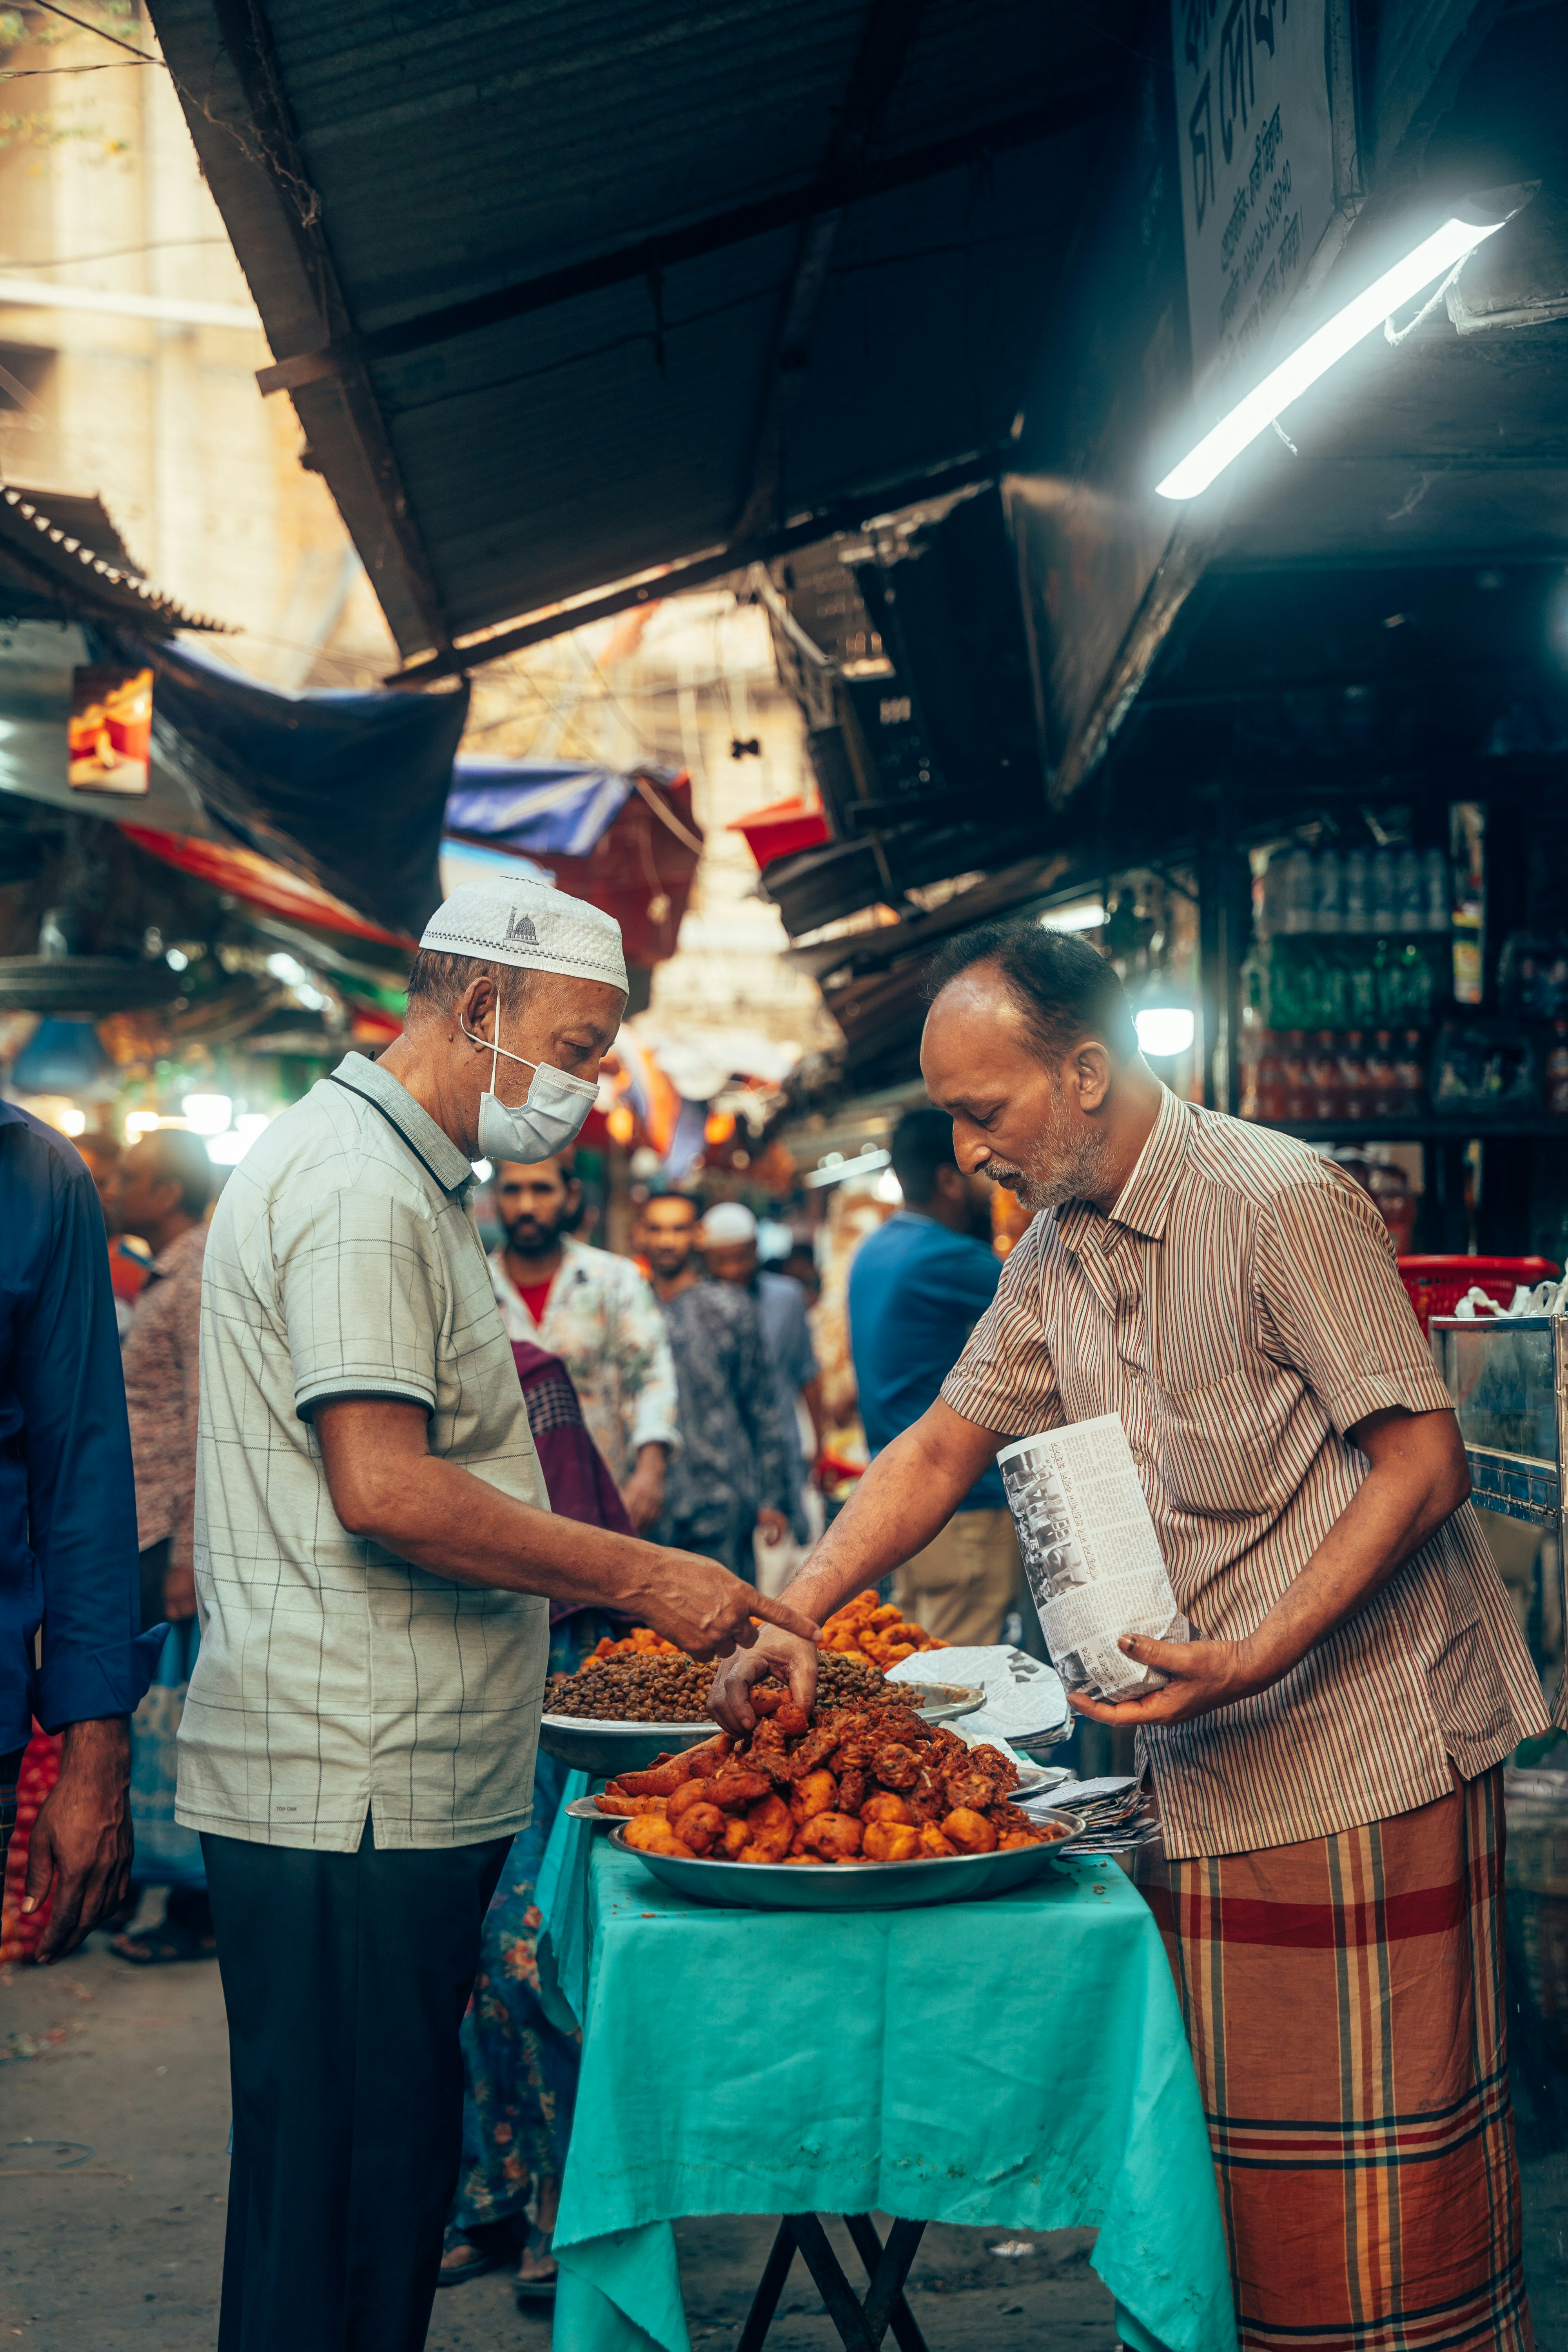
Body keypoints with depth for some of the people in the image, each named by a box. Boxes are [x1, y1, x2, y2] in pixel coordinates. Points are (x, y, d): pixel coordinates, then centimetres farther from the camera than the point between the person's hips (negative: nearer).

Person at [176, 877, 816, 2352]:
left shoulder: (401, 1179, 20)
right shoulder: (357, 1187, -14)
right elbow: (386, 1490, -23)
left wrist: (619, 1583, 18)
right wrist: (642, 1578, -15)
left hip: (406, 1786, 10)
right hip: (351, 1796, -10)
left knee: (390, 2183, 15)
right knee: (339, 2215, -2)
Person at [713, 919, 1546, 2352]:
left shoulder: (1281, 1202, -14)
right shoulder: (1052, 1260, 10)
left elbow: (1425, 1464, -16)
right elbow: (942, 1447, 18)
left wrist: (1248, 1662, -23)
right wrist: (793, 1620, 6)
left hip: (1367, 1763, -7)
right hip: (1203, 1782, 7)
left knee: (1381, 2176, -1)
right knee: (1228, 2162, 12)